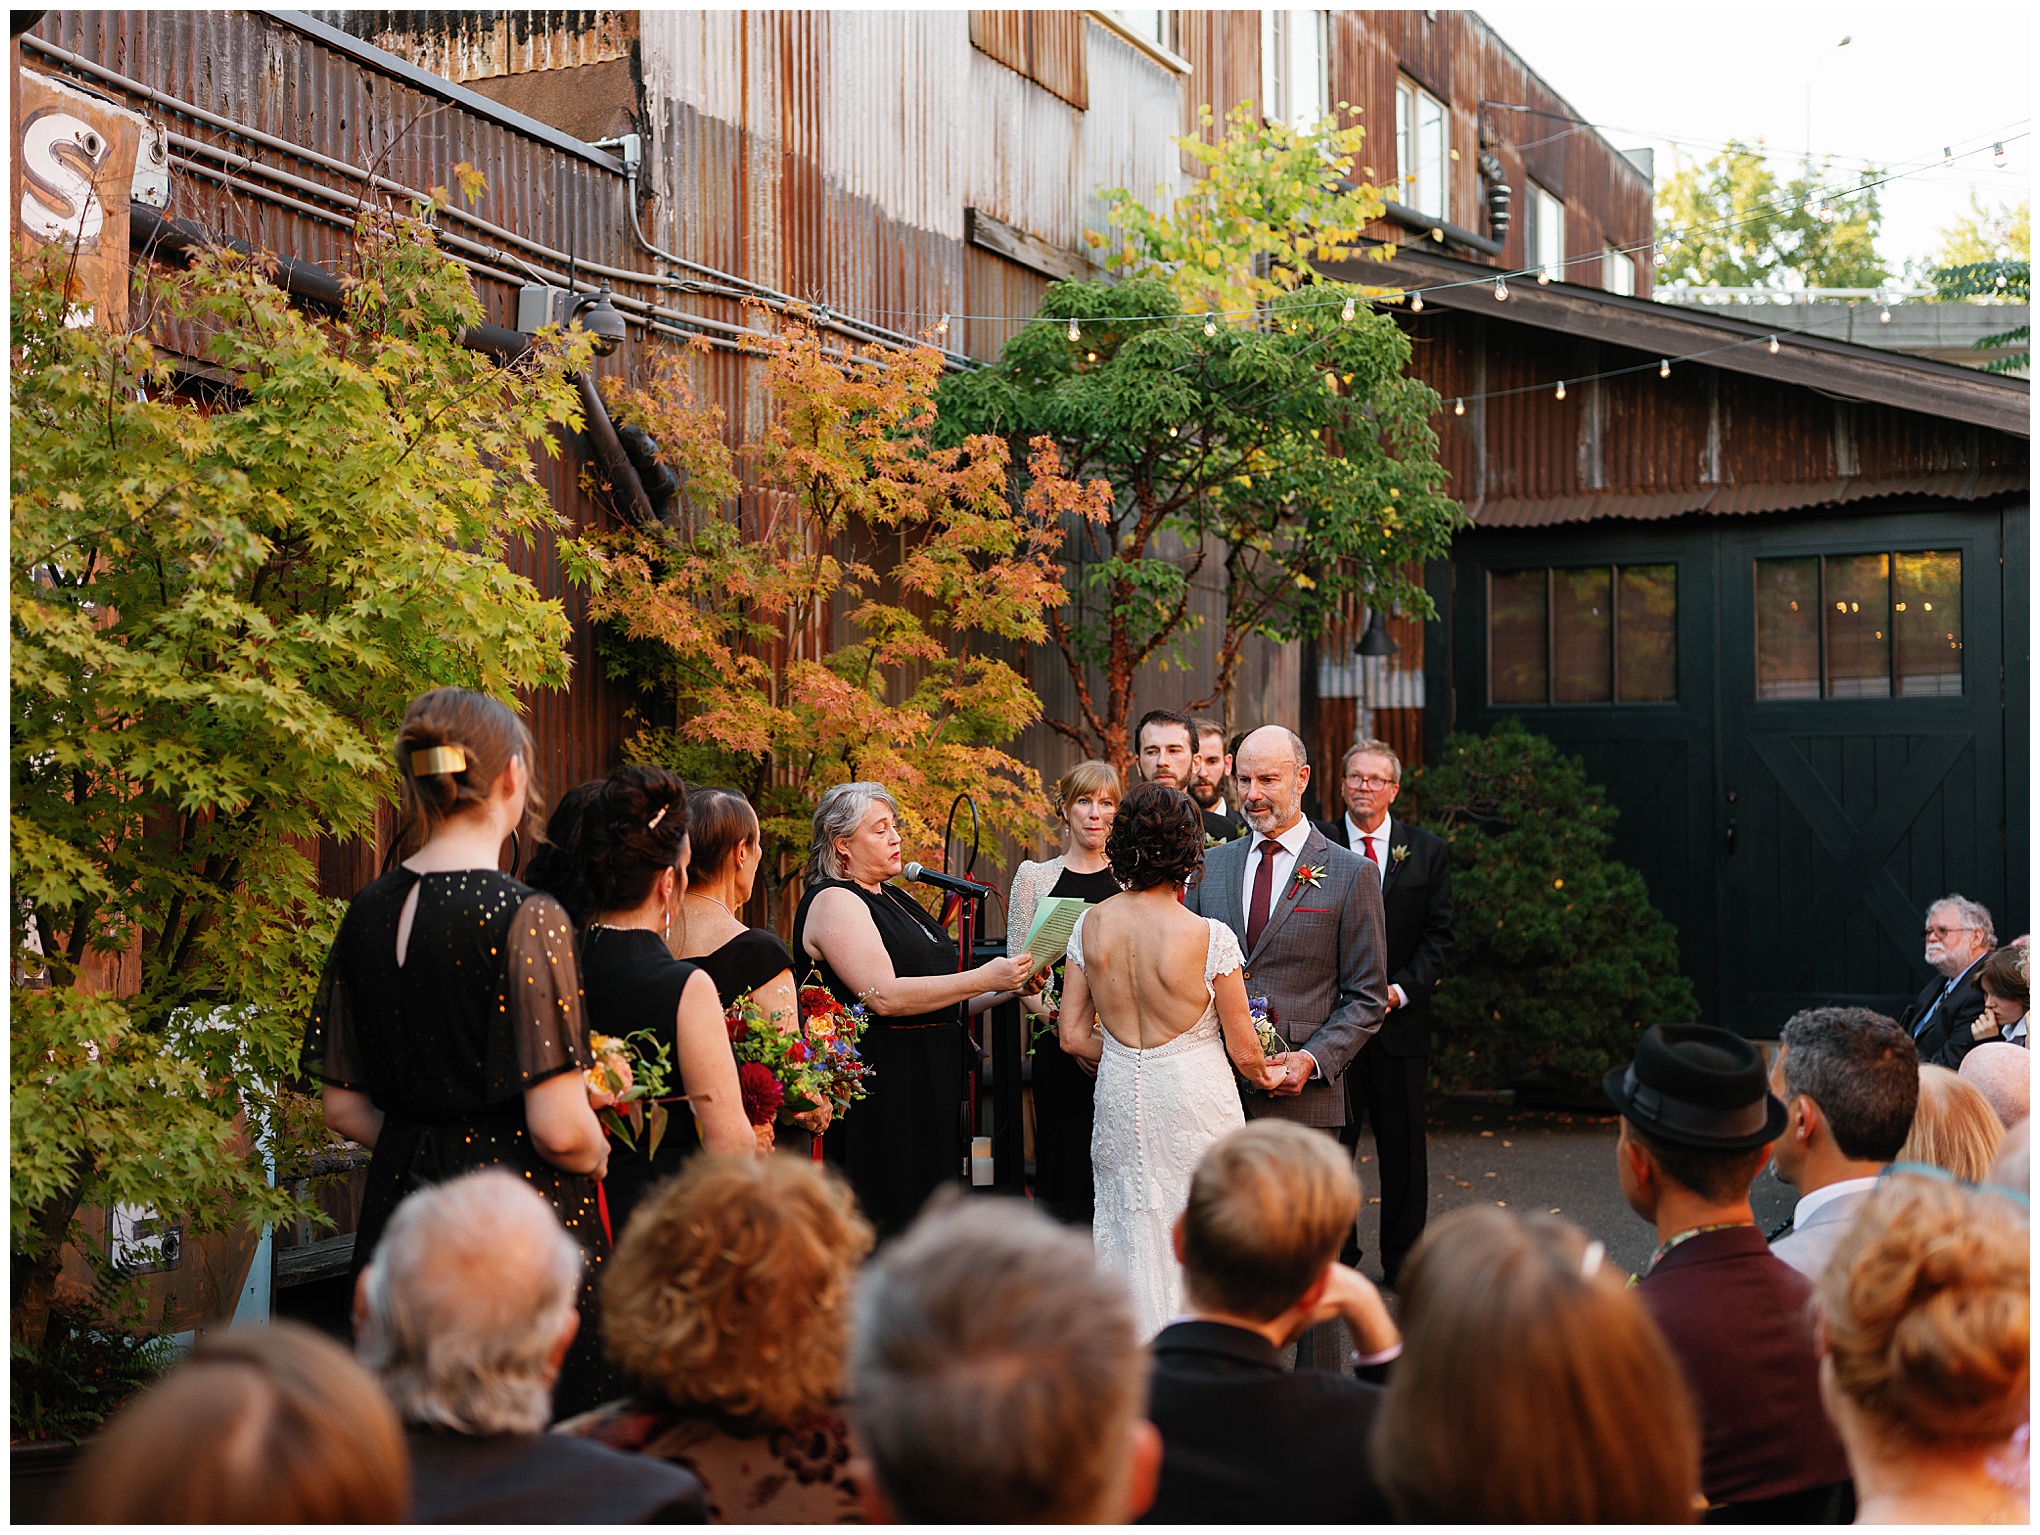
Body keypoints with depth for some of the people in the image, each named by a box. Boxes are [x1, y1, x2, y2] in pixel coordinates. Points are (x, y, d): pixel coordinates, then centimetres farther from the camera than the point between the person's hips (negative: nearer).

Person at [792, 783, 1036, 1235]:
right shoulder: (833, 901, -9)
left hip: (931, 1084, 9)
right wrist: (984, 979, -18)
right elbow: (884, 996, -20)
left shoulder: (896, 899, 19)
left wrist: (1009, 989, 6)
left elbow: (937, 1003, 23)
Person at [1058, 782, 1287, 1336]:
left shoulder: (1091, 925, -5)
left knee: (1128, 1235, 13)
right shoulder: (1209, 936, -17)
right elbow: (1244, 1050, -8)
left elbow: (1073, 1035, 2)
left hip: (1119, 1097, 4)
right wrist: (1266, 1076, 14)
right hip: (1195, 1098, -4)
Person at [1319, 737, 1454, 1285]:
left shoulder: (1428, 852, 6)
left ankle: (1403, 1260, 17)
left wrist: (1400, 990, -9)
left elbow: (1437, 937, 4)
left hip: (1401, 1019, 1)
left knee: (1403, 1147, 7)